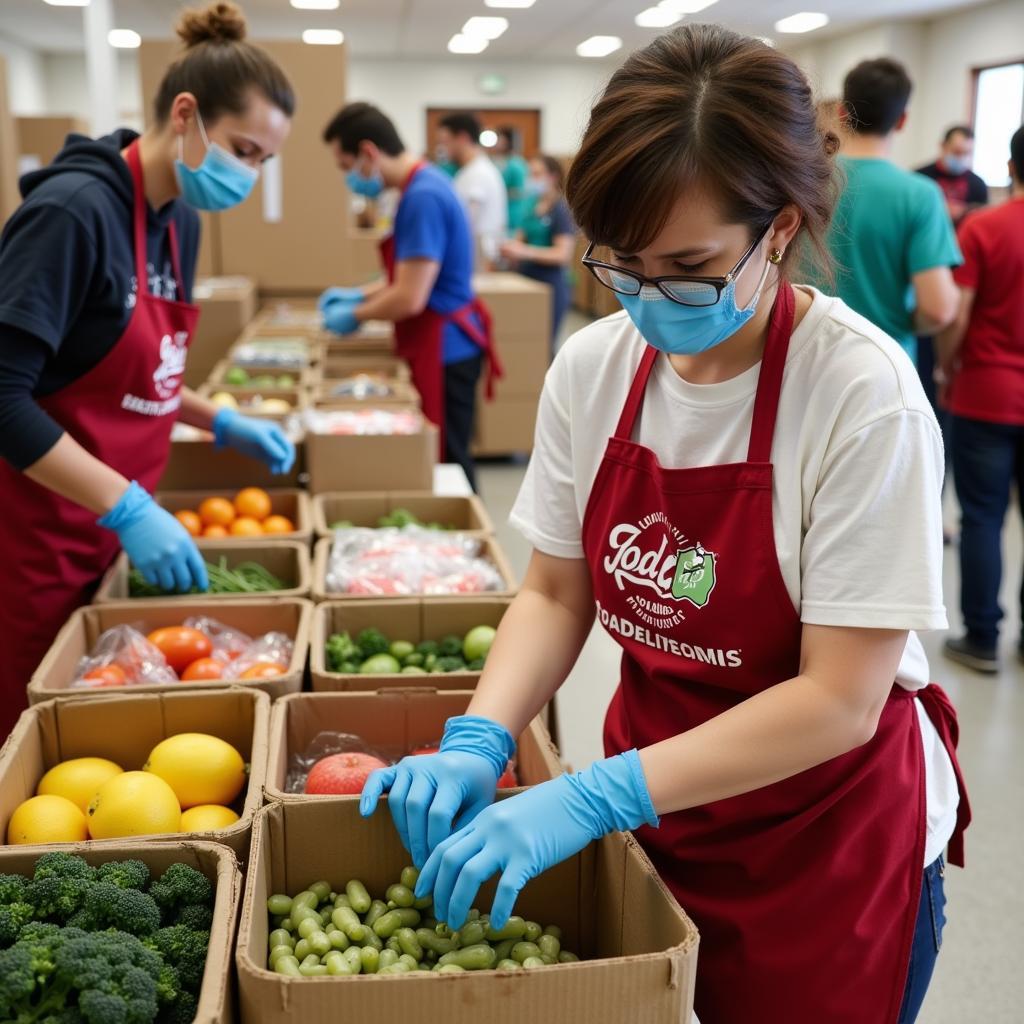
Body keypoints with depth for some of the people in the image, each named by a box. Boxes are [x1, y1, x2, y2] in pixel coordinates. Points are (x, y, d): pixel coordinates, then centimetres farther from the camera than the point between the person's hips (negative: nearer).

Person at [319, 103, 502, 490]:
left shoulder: (423, 197, -20)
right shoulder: (424, 185, 11)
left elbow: (410, 298, -23)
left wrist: (354, 315, -7)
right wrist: (358, 295, 14)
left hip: (443, 350, -10)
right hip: (438, 345, 10)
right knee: (446, 462, 15)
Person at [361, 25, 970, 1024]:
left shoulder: (862, 394, -23)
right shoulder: (592, 366, -9)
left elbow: (839, 700, -23)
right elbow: (555, 593, 0)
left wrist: (594, 798, -29)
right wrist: (476, 744, -17)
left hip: (827, 842, -4)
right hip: (649, 804, 4)